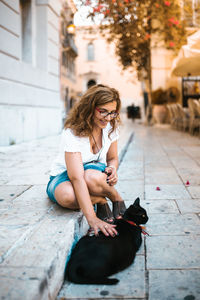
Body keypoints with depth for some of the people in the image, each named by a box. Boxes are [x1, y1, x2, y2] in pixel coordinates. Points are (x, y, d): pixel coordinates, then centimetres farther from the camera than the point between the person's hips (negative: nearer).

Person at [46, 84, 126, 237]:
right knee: (68, 196, -41)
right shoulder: (72, 133, -29)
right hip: (64, 176, -2)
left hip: (95, 170, 3)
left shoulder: (111, 127, -10)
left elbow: (112, 158, 7)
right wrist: (92, 219, -48)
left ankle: (117, 199, -8)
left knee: (92, 177, -38)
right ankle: (100, 200, -11)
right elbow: (77, 177, -38)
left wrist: (112, 168, -22)